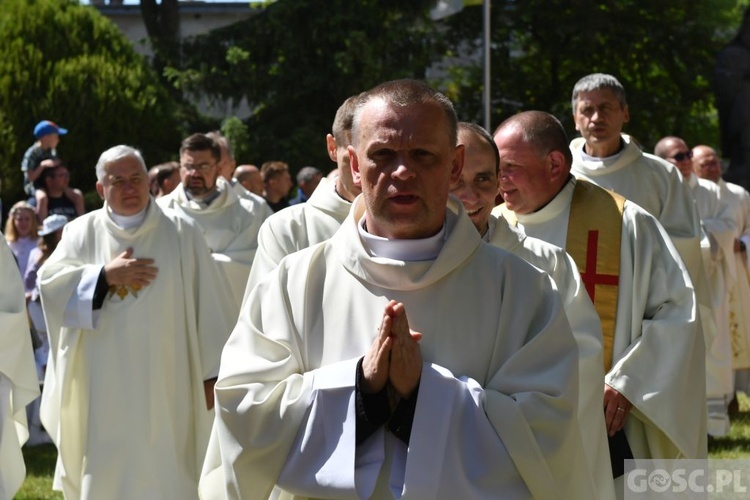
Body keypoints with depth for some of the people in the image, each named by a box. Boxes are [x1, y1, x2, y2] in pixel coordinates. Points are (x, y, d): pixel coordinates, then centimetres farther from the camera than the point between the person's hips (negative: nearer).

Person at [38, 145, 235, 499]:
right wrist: (105, 276, -14)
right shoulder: (82, 232, 8)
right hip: (103, 390, 1)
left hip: (162, 389, -1)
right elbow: (49, 282, -4)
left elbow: (207, 304, 1)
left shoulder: (180, 233, 3)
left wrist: (212, 372, -4)